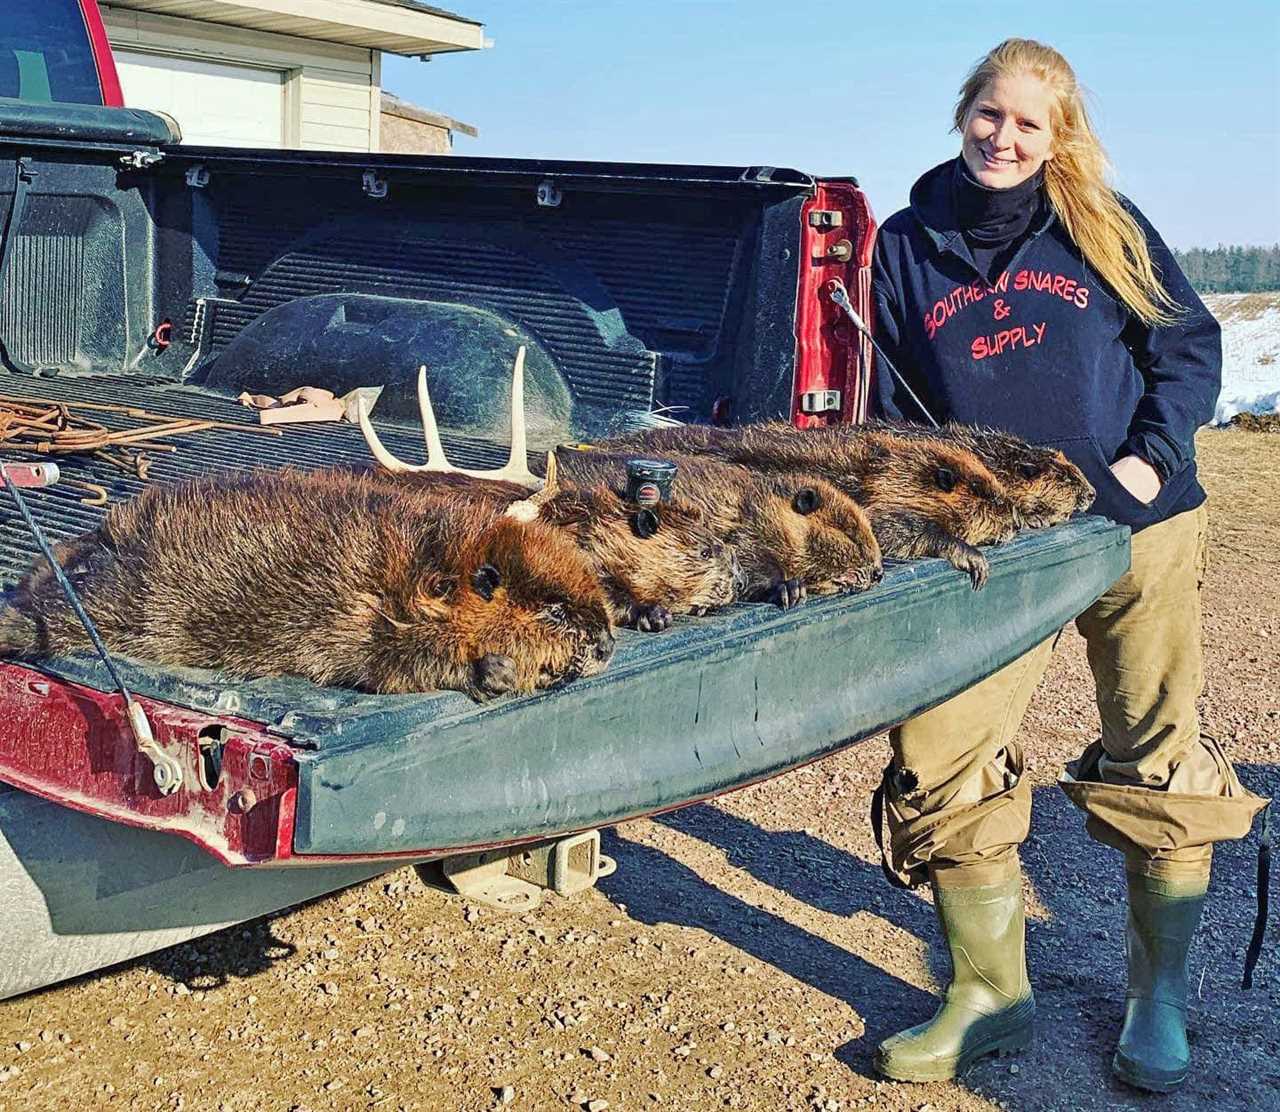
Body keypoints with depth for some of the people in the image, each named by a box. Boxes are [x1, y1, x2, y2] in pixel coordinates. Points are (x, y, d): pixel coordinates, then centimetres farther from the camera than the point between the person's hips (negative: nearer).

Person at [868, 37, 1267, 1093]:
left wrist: (1152, 457, -10)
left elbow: (1191, 345, 6)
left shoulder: (1103, 227, 4)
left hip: (1140, 531, 0)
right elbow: (894, 408, 11)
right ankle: (990, 995, 13)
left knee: (1158, 763, 6)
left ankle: (1158, 999, 25)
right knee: (941, 763, -7)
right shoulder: (907, 246, 7)